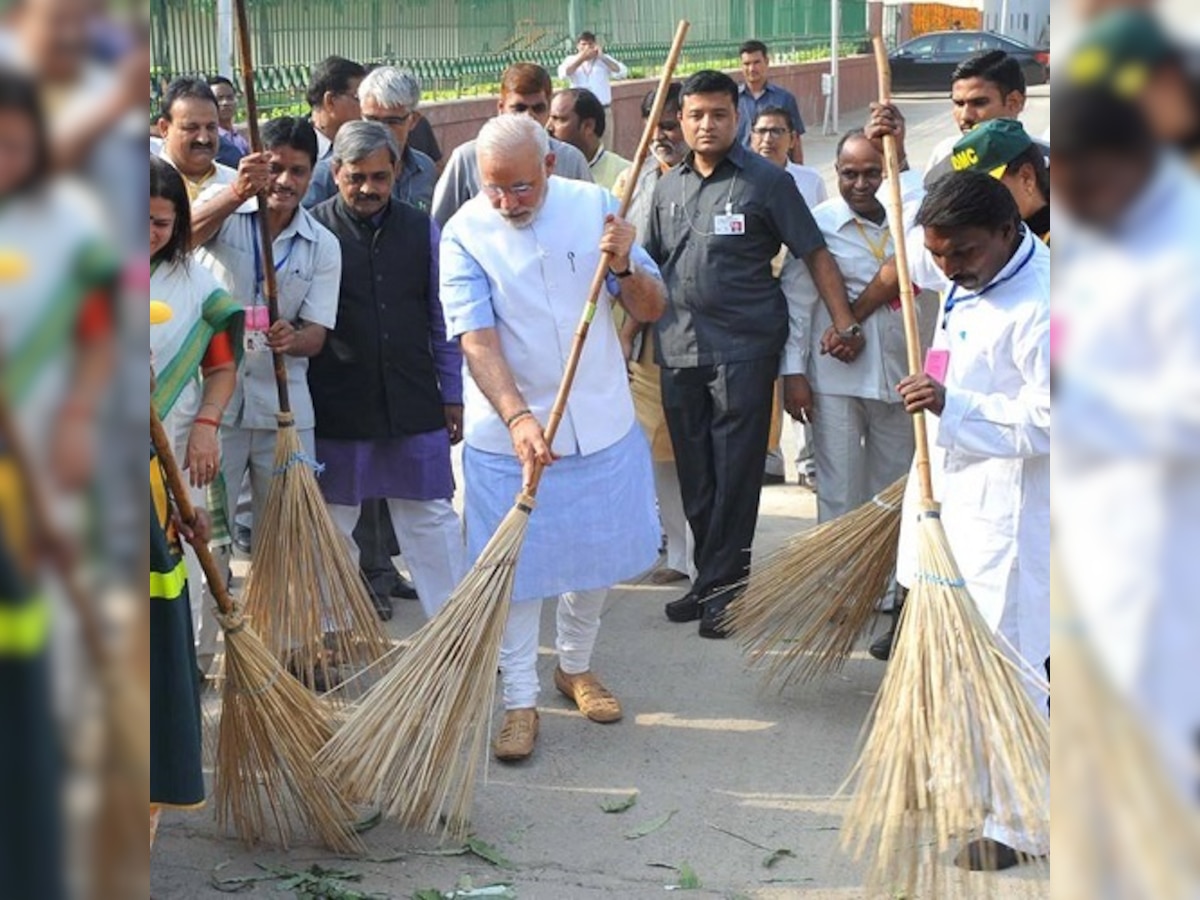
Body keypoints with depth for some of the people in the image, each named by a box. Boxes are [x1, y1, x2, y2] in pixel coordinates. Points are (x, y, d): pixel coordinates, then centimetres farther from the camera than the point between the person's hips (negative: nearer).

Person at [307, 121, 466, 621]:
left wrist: (453, 396, 10)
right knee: (332, 526, 10)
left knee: (432, 520, 7)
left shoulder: (421, 230, 4)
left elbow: (443, 321, 9)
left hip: (413, 405, 2)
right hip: (336, 409, -2)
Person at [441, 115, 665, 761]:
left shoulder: (594, 206, -4)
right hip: (508, 430, -3)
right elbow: (477, 340, -21)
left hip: (601, 422, 3)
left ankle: (575, 666, 38)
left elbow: (650, 310, -1)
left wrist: (625, 268, -23)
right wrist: (518, 418, -35)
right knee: (514, 567, 3)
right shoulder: (465, 235, -12)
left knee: (599, 552, 16)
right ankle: (520, 701, 17)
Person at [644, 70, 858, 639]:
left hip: (743, 349, -5)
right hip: (679, 350, 5)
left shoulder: (767, 182, -3)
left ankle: (722, 585, 6)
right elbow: (651, 266, 19)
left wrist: (845, 323, -13)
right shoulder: (668, 187, 13)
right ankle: (709, 578, 23)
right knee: (694, 477, 11)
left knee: (735, 473, -2)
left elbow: (815, 255, -4)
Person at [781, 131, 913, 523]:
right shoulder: (817, 224, -4)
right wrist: (794, 373, -9)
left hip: (897, 377, 4)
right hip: (837, 380, -4)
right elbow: (796, 302, -5)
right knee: (840, 494, 1)